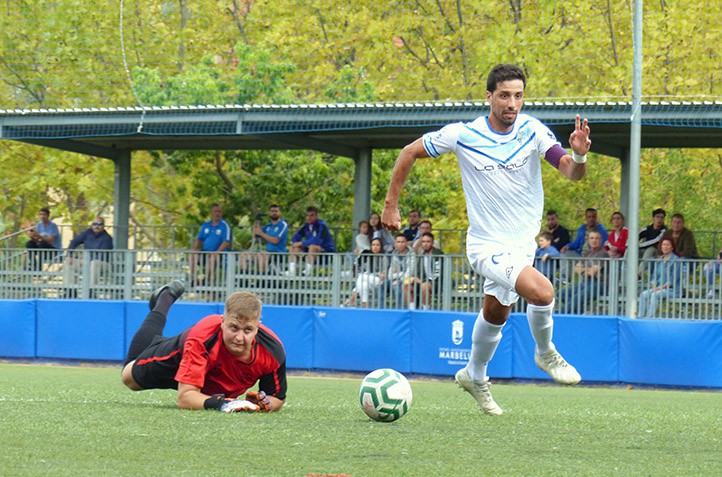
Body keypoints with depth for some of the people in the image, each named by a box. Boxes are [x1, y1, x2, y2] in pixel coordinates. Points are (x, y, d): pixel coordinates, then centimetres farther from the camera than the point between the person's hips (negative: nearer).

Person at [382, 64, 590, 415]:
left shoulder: (532, 131, -8)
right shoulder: (463, 135, -14)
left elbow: (572, 173, -15)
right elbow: (410, 152, 0)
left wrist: (579, 155, -38)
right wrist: (391, 204, 0)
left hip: (523, 242, 4)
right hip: (486, 245, -4)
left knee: (496, 314, 22)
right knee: (541, 291, -26)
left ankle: (475, 376, 47)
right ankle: (545, 353, 1)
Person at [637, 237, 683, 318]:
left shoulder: (675, 260, -7)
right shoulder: (659, 260, 15)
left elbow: (673, 279, -13)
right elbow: (654, 275, 16)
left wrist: (662, 287, -17)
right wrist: (653, 286, -3)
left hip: (672, 289, -7)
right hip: (659, 288, 7)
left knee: (655, 295, -32)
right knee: (644, 294, -17)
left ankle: (650, 317, -35)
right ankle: (640, 317, -22)